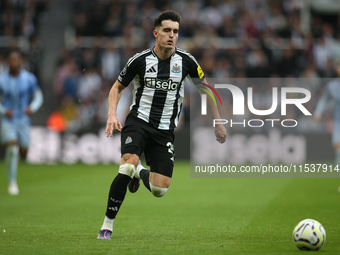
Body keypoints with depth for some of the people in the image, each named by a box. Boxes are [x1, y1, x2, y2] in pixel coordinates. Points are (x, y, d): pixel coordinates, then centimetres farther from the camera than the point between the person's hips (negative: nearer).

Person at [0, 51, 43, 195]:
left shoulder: (29, 79, -4)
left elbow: (38, 96, 4)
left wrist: (32, 108, -16)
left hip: (23, 120, 2)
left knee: (23, 151, 8)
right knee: (12, 148, -20)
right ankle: (12, 182, -11)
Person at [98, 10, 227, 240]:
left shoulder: (186, 61, -3)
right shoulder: (140, 60, -6)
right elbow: (118, 87, 8)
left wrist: (217, 123, 12)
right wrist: (112, 115, -9)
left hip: (165, 130, 2)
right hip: (139, 120, -2)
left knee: (160, 189, -8)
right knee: (127, 166, -29)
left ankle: (140, 173, 30)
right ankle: (107, 225, -18)